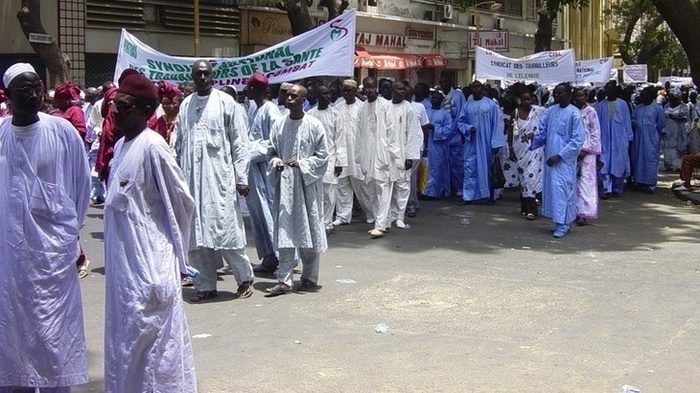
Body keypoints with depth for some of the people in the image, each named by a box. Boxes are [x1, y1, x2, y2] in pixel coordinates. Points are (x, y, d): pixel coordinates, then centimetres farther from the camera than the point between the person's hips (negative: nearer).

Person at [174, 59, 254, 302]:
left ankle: (245, 278, 14)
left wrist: (241, 177, -7)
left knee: (227, 230, -4)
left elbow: (239, 142, -2)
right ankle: (205, 285, 14)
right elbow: (179, 143, 15)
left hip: (220, 177, -4)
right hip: (192, 178, 4)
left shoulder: (226, 103, 0)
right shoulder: (186, 105, 12)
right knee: (195, 234, 5)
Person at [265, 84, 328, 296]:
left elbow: (322, 155, -3)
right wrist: (276, 162, -8)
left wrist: (302, 164, -16)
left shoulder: (314, 125, -4)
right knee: (285, 232, 1)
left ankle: (309, 278, 18)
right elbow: (272, 151, 13)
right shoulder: (279, 125, 6)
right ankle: (284, 280, 4)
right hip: (284, 184, 2)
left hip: (307, 184, -2)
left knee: (309, 230, 5)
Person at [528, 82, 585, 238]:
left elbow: (577, 140, -11)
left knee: (561, 188, -7)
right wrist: (534, 136, -9)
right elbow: (543, 131, 14)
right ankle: (563, 221, 20)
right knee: (551, 187, 9)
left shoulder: (574, 113, -10)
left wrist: (559, 155, -16)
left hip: (565, 159, -6)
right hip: (550, 157, 6)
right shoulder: (550, 111, 8)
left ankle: (563, 225, -1)